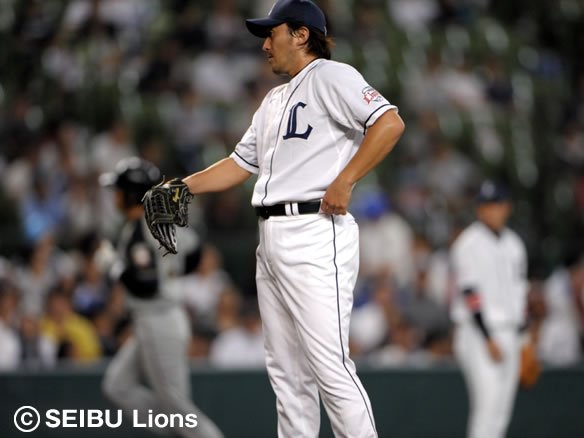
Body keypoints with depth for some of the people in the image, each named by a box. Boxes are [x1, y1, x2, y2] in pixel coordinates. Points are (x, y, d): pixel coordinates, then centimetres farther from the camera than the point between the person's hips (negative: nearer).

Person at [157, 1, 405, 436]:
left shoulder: (331, 76, -4)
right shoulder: (274, 100, 24)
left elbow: (390, 123, -18)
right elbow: (239, 164, 28)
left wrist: (343, 183, -21)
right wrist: (182, 186, 16)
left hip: (315, 234, -10)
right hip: (272, 238, 10)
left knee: (329, 366, -14)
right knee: (286, 369, 9)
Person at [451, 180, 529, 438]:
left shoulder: (513, 243, 14)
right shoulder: (469, 243, -8)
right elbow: (469, 293, -14)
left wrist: (516, 336, 14)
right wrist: (489, 339, -18)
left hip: (507, 333, 7)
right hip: (478, 332, -7)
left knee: (502, 410, 6)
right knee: (488, 400, -17)